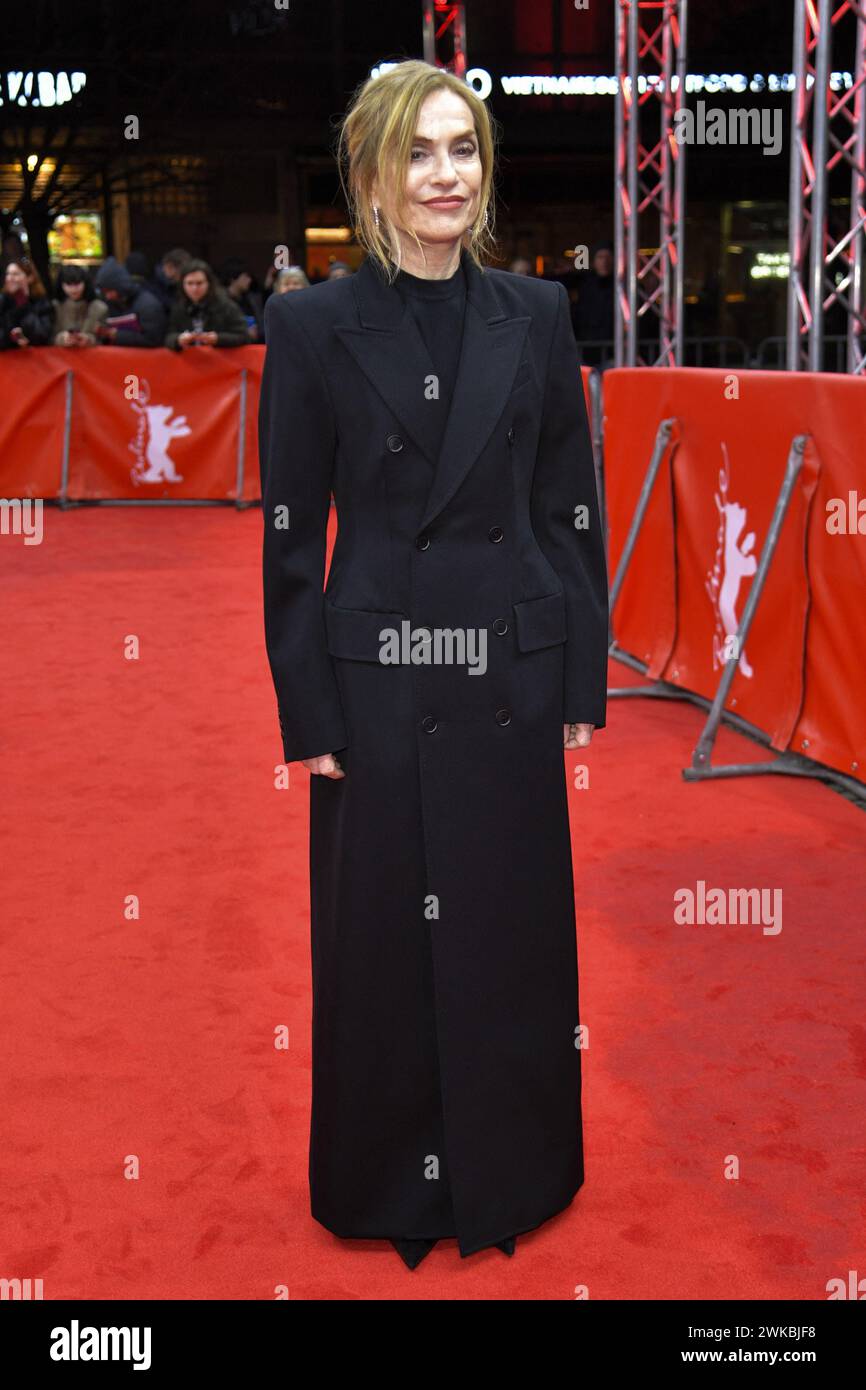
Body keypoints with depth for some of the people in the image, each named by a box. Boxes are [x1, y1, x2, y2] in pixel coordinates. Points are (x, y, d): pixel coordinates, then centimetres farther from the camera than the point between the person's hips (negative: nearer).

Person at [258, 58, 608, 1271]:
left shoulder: (535, 317, 3)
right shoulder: (313, 327, -3)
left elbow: (572, 511, 5)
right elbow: (290, 533, -3)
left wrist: (583, 681, 2)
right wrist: (308, 714, -6)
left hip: (511, 677, 2)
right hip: (376, 681, -2)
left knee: (515, 934, 12)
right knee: (382, 940, 9)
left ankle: (511, 1173, 33)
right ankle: (389, 1185, 30)